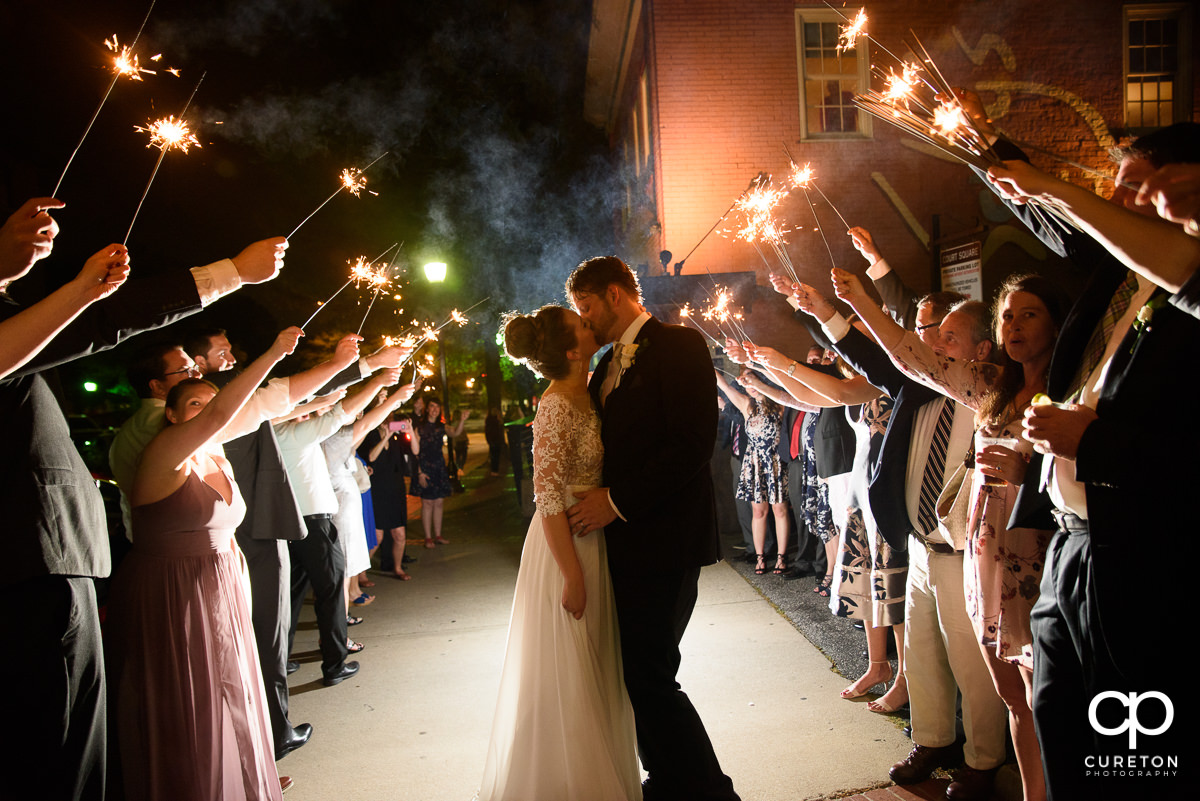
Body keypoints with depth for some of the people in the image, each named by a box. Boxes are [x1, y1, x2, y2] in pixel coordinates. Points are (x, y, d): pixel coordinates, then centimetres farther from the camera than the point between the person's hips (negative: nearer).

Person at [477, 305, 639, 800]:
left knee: (593, 665, 21)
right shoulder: (557, 408, -21)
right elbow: (549, 501, -22)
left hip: (593, 540, 9)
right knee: (566, 675, 7)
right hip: (566, 547, -9)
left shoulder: (587, 395, 5)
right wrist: (573, 576, -19)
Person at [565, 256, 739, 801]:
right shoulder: (608, 365, 17)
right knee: (638, 671, 14)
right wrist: (592, 502, 3)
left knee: (649, 675, -6)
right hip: (622, 537, 8)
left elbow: (694, 442, -19)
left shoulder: (679, 345, -8)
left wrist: (617, 501, -17)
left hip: (664, 540, -8)